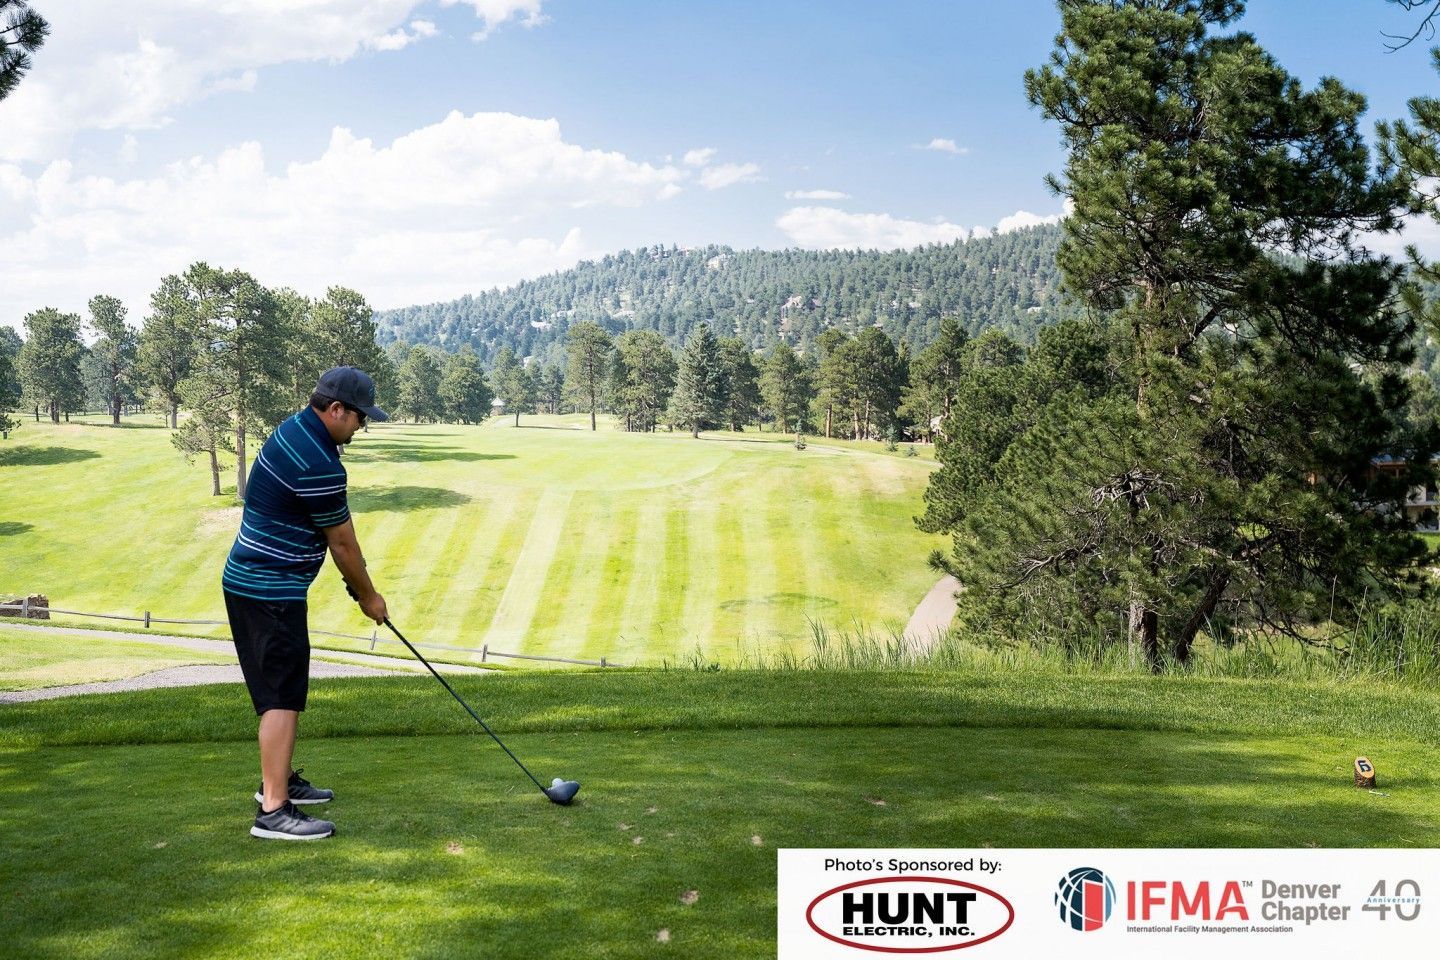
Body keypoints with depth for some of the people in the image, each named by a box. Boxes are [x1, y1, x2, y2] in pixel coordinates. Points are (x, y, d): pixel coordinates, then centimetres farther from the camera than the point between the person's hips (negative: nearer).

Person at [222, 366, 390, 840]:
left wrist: (357, 578, 18)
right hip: (270, 592, -11)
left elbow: (337, 530, 16)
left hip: (248, 582, 11)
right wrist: (368, 596, 4)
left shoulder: (294, 429, 9)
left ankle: (279, 780, 31)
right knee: (283, 697, -9)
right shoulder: (319, 466, -23)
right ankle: (273, 810, -8)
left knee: (282, 690, 19)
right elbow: (342, 542, -11)